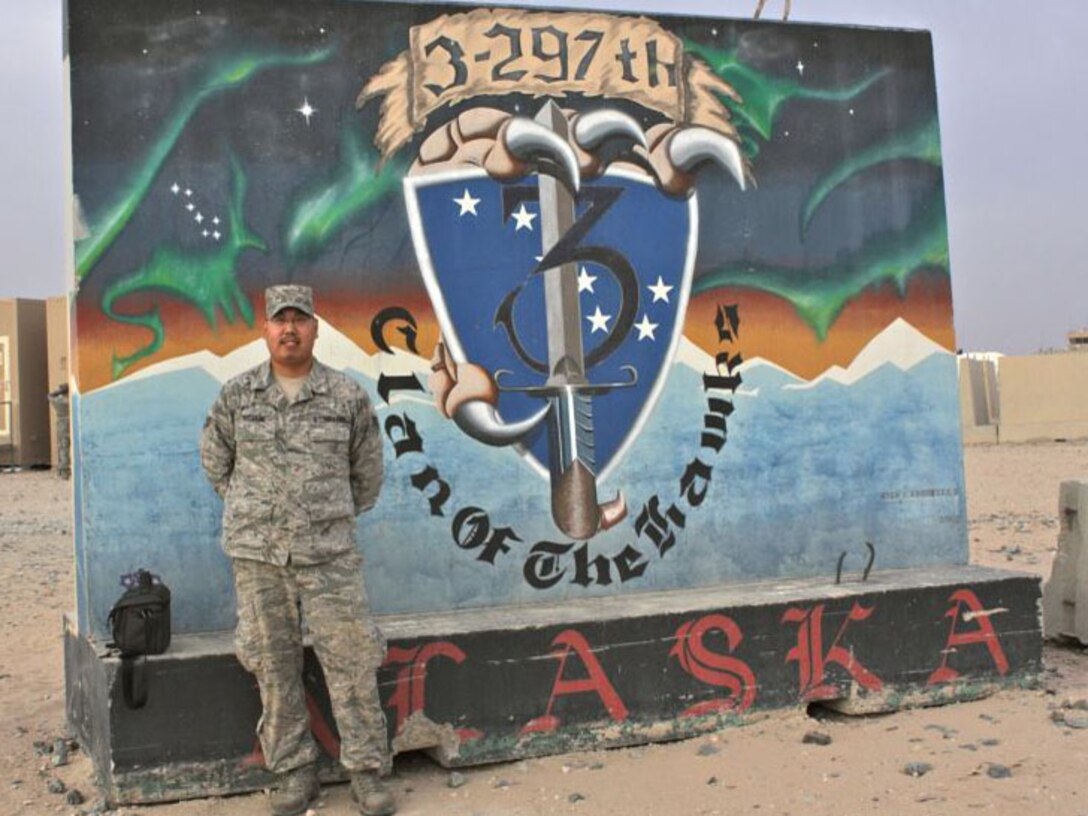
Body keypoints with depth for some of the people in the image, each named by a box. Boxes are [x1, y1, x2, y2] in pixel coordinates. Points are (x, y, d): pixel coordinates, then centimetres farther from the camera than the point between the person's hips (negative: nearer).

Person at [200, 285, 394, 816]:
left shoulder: (347, 396, 1)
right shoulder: (236, 396, 4)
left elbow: (366, 471, 12)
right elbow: (215, 461, 17)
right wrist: (251, 510, 14)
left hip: (329, 554, -1)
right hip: (256, 554, 1)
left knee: (351, 662, -1)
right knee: (274, 667, 6)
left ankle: (367, 772, 11)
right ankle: (293, 772, 19)